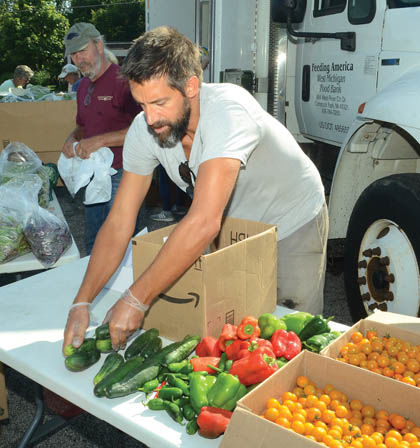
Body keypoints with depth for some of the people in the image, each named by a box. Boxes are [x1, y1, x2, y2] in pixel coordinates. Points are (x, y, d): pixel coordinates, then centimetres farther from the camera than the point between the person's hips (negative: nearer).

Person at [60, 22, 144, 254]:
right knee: (92, 244, 17)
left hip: (121, 175, -8)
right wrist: (72, 139, 4)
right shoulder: (84, 86, 16)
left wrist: (99, 141, -24)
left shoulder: (122, 80, -11)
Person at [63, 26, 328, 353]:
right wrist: (82, 302, -25)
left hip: (293, 224, -4)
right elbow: (119, 223, -17)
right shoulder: (144, 130, -18)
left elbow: (204, 222, -45)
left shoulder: (228, 110, -37)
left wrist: (137, 300, -41)